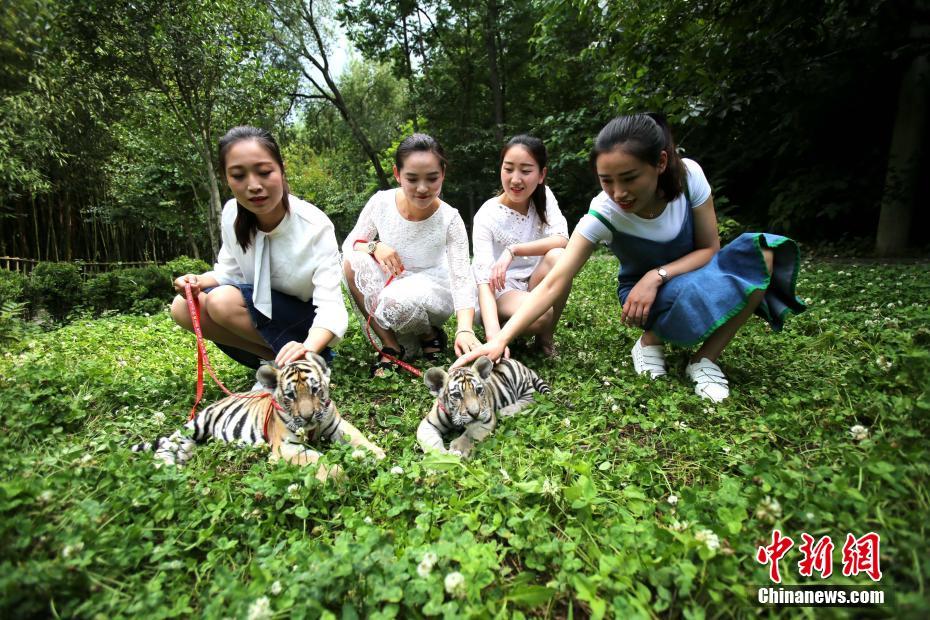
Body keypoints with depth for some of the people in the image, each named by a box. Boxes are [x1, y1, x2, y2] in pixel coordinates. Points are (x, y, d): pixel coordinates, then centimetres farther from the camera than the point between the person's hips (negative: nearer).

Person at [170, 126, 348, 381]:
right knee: (183, 308, -15)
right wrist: (200, 281, -19)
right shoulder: (232, 214, -11)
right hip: (260, 309, 6)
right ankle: (273, 359, -7)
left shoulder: (315, 226, -26)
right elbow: (228, 272, 5)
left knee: (223, 301, -27)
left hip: (307, 317, -5)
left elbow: (331, 305, -33)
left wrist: (309, 348, -54)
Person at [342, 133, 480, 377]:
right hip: (389, 283, 4)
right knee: (353, 260, -26)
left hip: (433, 289, -3)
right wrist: (375, 246, -29)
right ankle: (390, 344, -12)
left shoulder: (450, 219, -21)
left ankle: (430, 333, 1)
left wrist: (465, 329, -43)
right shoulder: (381, 202, -15)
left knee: (396, 302, -37)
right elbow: (349, 244, -5)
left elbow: (462, 277, -27)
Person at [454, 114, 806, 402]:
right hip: (648, 296, -3)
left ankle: (704, 359, -14)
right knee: (696, 291, -37)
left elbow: (709, 248, -13)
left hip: (693, 270, 3)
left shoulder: (689, 175, -23)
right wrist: (500, 339, -45)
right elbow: (554, 283, -34)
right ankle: (652, 340, -4)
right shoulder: (603, 213, -28)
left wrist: (657, 275, -31)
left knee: (762, 254, -27)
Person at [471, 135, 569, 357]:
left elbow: (562, 239, -19)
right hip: (501, 290, -4)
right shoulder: (486, 216, -17)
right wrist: (494, 334, -45)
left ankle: (545, 338, -10)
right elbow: (484, 279, -29)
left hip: (536, 284, 4)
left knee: (557, 256, -29)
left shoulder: (544, 196, -4)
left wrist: (513, 250, -32)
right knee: (540, 315, -36)